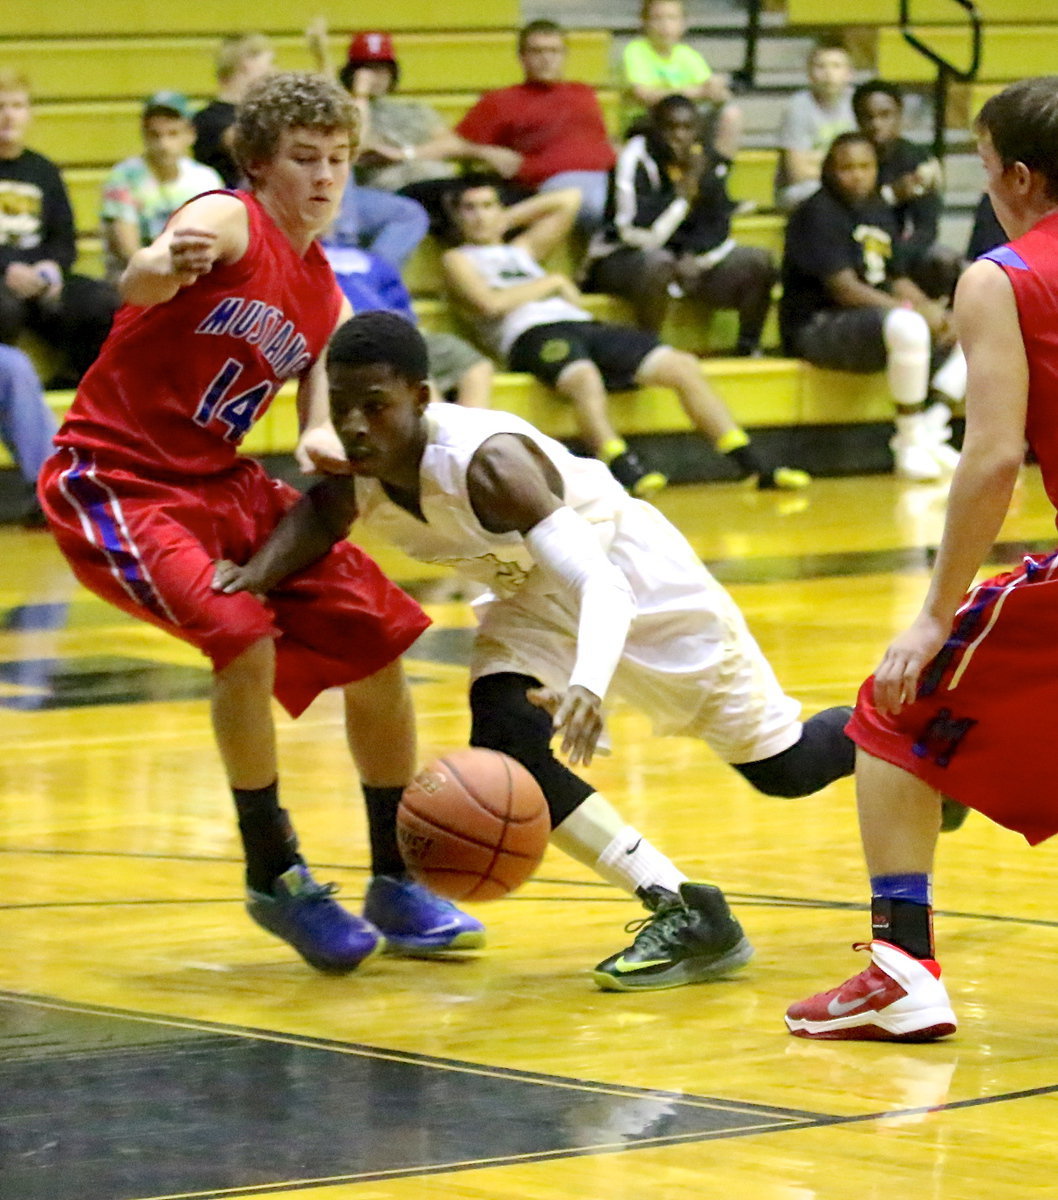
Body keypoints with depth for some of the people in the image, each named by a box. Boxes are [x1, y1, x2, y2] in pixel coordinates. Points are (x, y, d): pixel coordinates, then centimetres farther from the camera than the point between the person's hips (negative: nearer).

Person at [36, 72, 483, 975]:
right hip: (114, 481, -8)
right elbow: (139, 284, -37)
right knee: (244, 637, -27)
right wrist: (167, 264, -61)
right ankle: (275, 877, -9)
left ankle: (396, 884, 19)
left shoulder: (325, 300, 8)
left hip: (219, 481, 8)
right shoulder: (230, 223, -14)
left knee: (375, 642, 5)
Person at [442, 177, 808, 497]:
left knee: (683, 366, -12)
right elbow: (491, 303, -5)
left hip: (584, 324, 6)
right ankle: (625, 470, -57)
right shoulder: (458, 259, 15)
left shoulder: (521, 250, 34)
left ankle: (752, 465, -18)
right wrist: (554, 282, 5)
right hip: (531, 335, -6)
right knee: (584, 379, -42)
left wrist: (510, 218, 31)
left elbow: (568, 200, 37)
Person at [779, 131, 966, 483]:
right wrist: (914, 311, -25)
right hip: (817, 328, -9)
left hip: (877, 317, 9)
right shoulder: (819, 213, -11)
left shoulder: (880, 212, 15)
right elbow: (843, 288, -20)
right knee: (909, 329, -37)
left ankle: (927, 430, -8)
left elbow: (898, 281, 16)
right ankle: (910, 445, -26)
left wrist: (932, 309, -6)